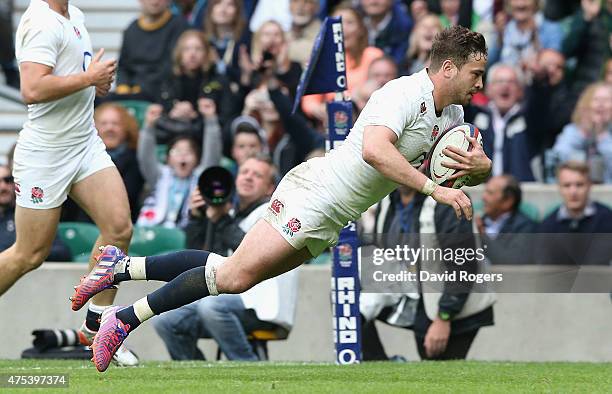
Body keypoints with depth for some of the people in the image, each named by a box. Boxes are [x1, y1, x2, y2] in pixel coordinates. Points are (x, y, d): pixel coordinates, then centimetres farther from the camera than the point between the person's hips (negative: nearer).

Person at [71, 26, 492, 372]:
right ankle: (124, 320, -5)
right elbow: (374, 150, -34)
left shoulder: (451, 115, 11)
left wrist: (479, 165, -3)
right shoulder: (406, 94, -18)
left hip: (330, 224, 9)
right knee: (234, 276, -15)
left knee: (235, 277, 6)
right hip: (314, 194, -9)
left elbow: (479, 162, 22)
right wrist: (434, 189, -33)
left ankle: (123, 267, 14)